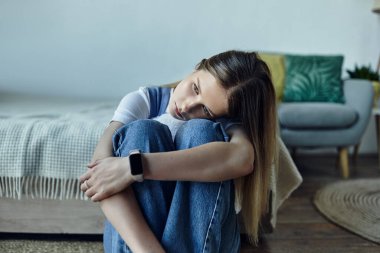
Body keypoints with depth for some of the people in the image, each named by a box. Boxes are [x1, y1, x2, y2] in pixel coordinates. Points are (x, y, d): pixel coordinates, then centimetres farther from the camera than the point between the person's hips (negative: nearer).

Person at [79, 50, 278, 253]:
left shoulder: (228, 120, -1)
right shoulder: (145, 100, 0)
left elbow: (242, 158, -28)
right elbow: (100, 164, -19)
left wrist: (134, 166, -34)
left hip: (203, 236, 0)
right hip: (131, 235, 1)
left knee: (200, 132, -23)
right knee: (143, 130, -23)